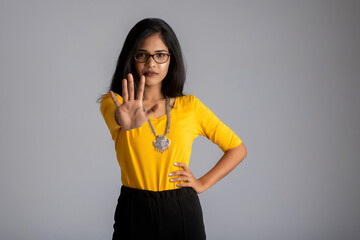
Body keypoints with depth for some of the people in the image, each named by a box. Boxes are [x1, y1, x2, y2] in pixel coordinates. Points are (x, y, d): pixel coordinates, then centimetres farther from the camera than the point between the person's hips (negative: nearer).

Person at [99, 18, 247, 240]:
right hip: (134, 213, -1)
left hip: (183, 212, 1)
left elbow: (237, 149, 9)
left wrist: (203, 183, -1)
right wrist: (127, 121, -49)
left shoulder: (190, 106, 1)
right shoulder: (115, 102, -2)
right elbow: (114, 117, -27)